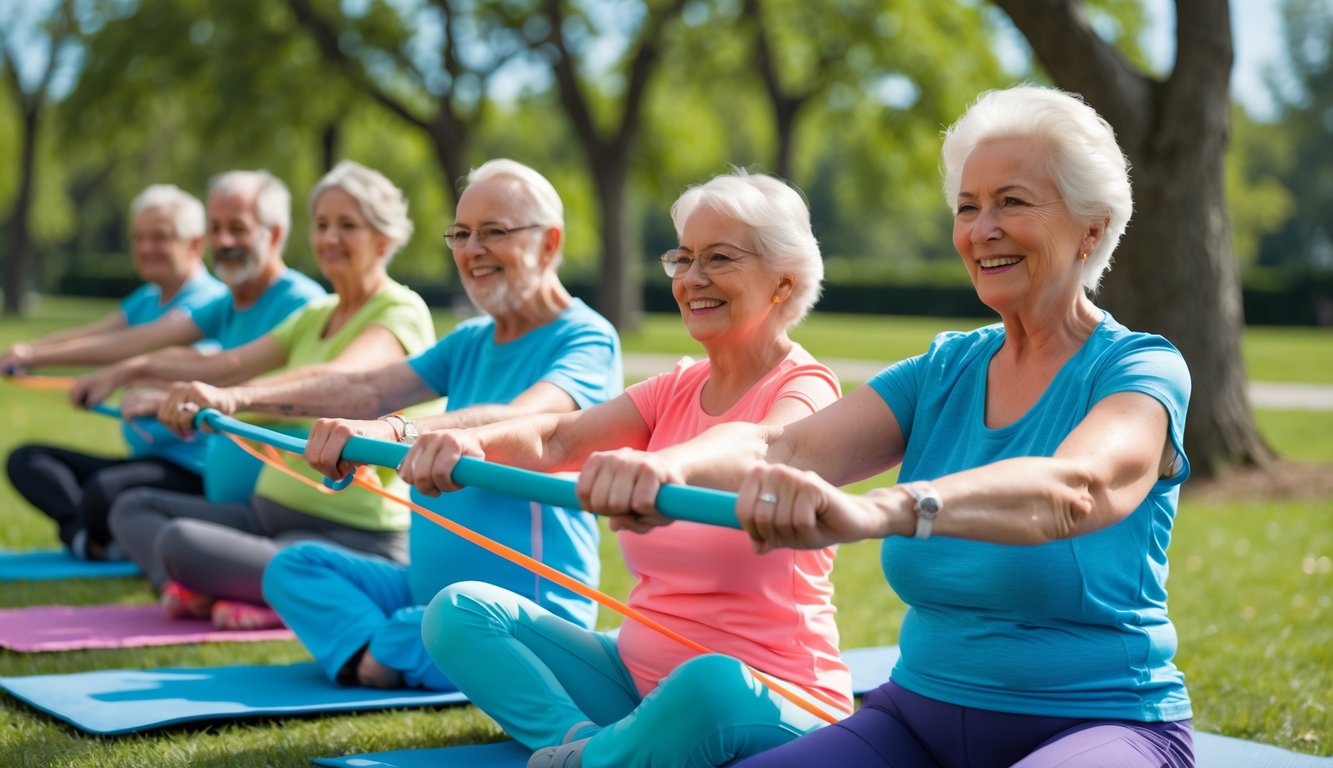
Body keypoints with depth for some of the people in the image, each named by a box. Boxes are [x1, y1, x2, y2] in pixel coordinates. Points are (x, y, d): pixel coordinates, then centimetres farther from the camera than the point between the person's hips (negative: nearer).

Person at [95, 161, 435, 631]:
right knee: (133, 508, 7)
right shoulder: (316, 316, 17)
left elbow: (337, 378, -32)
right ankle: (201, 591, -16)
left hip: (352, 537, -10)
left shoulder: (402, 313, -12)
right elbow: (235, 363, 4)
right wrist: (141, 368, -10)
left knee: (179, 541, -27)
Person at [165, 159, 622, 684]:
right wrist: (239, 398, -9)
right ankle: (379, 655, -17)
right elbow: (371, 389, 4)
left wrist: (392, 432, -49)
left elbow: (518, 423, -32)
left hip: (533, 612, -8)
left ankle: (374, 652, -8)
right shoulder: (470, 342, 15)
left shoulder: (587, 340, -12)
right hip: (427, 585, 8)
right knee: (294, 566, 2)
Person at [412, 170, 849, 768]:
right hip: (638, 671, 6)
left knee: (710, 685, -41)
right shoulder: (678, 390, 11)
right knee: (460, 611, -5)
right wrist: (467, 442, -30)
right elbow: (556, 438, -7)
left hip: (766, 698, -6)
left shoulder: (805, 388, -8)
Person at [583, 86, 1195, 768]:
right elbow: (785, 446, -10)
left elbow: (1077, 489, -31)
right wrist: (666, 468, -34)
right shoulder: (942, 372, 7)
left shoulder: (1142, 371, -8)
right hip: (923, 710, 4)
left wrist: (878, 511, -50)